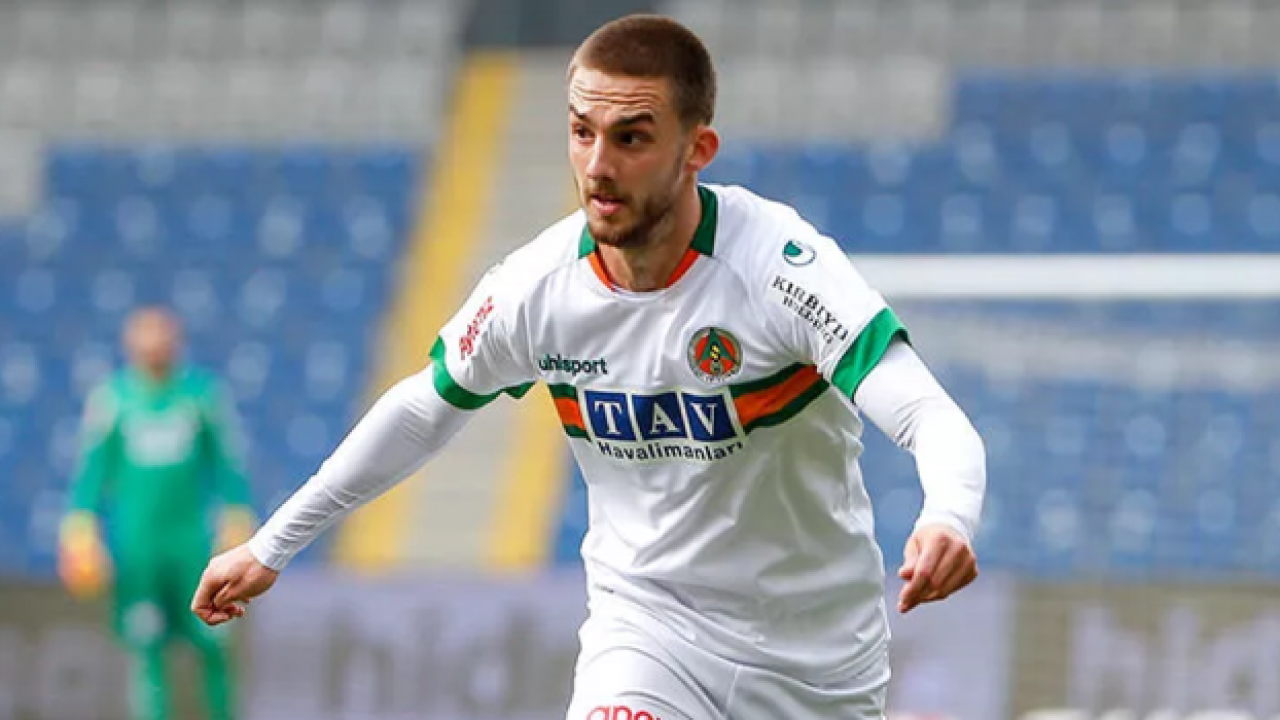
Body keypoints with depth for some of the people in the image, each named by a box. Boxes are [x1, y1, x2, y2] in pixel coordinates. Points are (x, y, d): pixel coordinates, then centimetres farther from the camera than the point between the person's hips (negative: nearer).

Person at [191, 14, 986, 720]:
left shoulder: (780, 265, -24)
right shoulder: (538, 285, -11)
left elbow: (937, 422, -34)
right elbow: (420, 413, 9)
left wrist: (949, 519, -57)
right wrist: (272, 546, 13)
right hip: (646, 626, 1)